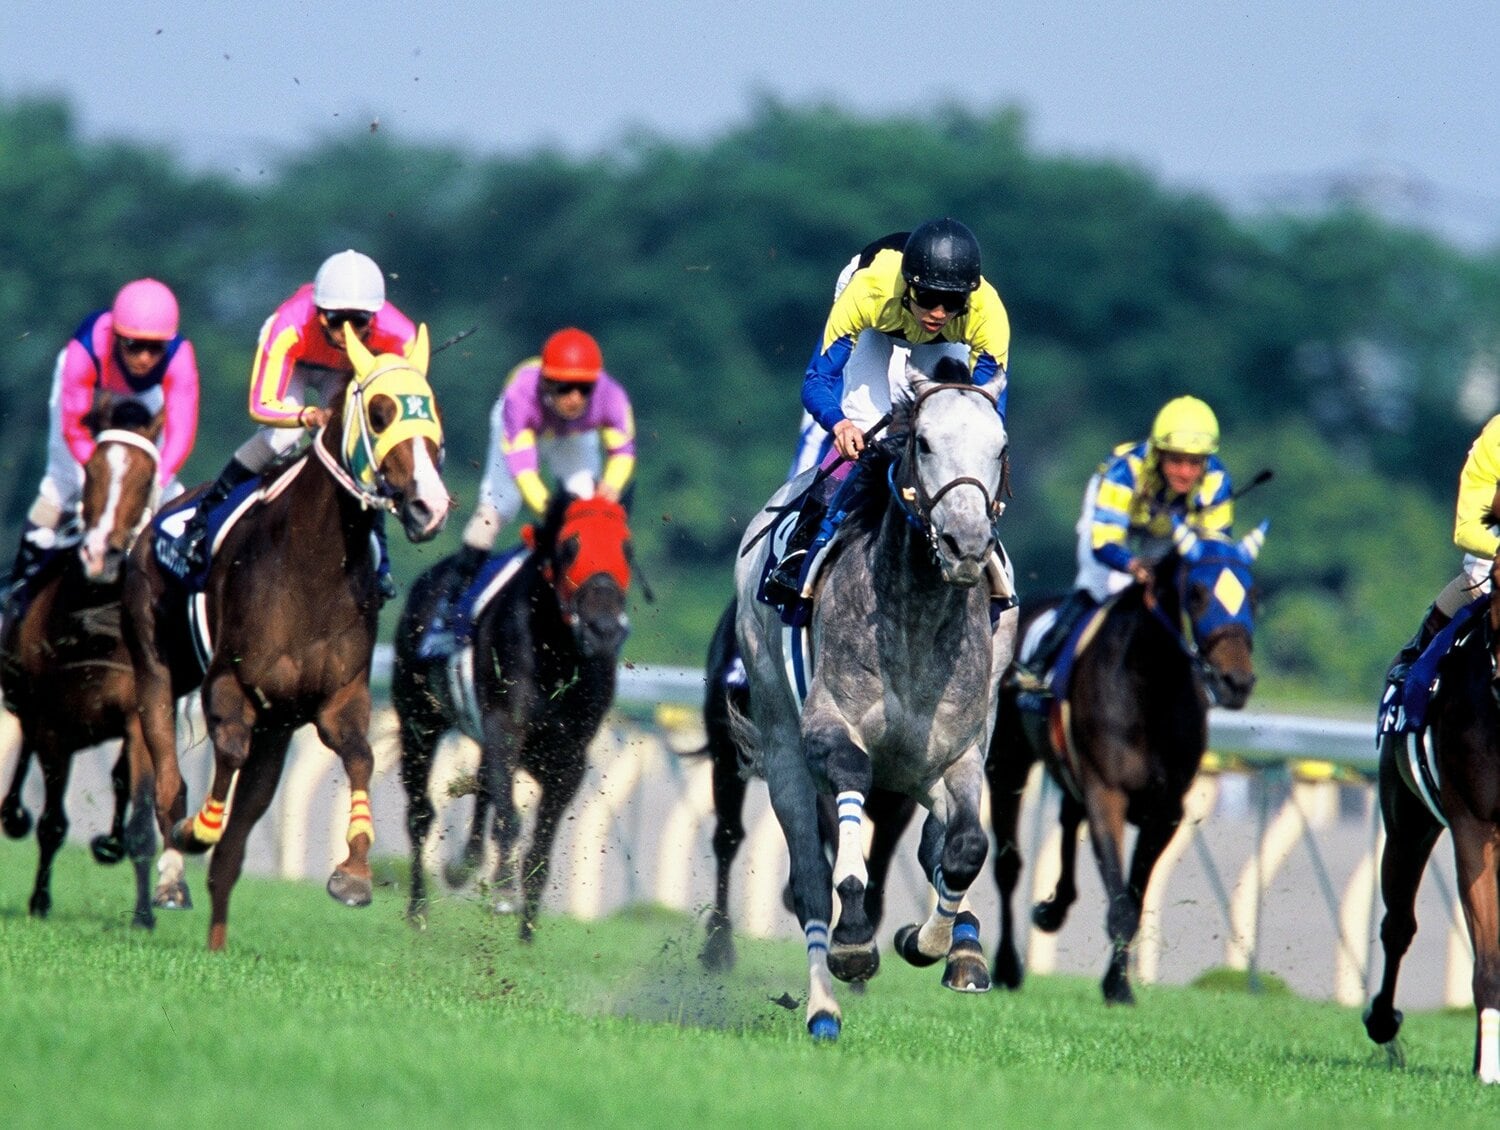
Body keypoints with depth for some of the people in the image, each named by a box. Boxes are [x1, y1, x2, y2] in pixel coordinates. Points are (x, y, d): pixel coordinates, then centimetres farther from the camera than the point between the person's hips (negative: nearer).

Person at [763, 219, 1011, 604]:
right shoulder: (868, 293, -44)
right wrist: (839, 424, -63)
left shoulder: (987, 312, -40)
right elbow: (817, 380, -40)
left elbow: (990, 405, -35)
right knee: (863, 432, -21)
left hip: (944, 345, 2)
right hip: (875, 331, -2)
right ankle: (798, 550, -16)